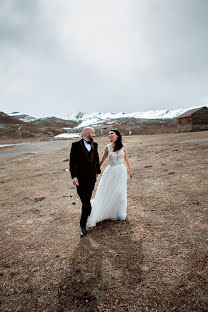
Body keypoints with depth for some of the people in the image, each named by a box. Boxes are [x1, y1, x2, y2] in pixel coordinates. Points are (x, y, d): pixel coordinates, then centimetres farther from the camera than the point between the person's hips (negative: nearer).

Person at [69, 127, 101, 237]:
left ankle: (83, 225, 14)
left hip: (91, 178, 3)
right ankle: (90, 214, 37)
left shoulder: (94, 145, 9)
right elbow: (72, 162, -11)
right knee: (85, 201, 9)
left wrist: (97, 171, 24)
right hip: (80, 178, -2)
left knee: (86, 202, 3)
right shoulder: (76, 145, -6)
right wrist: (74, 176, -19)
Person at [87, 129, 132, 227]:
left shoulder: (123, 146, -2)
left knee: (120, 193, 10)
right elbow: (102, 161, 4)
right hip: (111, 171, -1)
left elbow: (126, 159, 9)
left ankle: (119, 214, 34)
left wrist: (130, 171, 15)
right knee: (107, 193, 4)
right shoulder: (107, 147, -4)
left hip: (122, 171, 1)